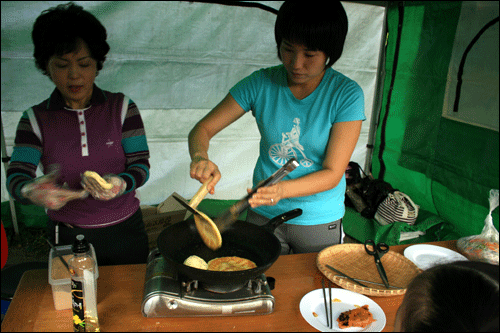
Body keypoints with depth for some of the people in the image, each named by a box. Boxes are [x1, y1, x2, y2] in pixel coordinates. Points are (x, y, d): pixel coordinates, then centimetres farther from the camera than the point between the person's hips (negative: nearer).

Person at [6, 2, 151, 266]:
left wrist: (122, 184, -30)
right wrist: (31, 191, -35)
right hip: (68, 237, 0)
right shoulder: (35, 119, -3)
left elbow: (141, 165, -8)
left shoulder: (122, 108, -4)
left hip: (125, 231, 1)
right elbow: (15, 178, -11)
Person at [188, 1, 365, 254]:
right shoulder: (261, 83, -10)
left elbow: (332, 174, -19)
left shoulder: (346, 94, -16)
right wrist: (200, 157, -31)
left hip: (320, 221, -1)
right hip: (264, 214, 2)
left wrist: (282, 189, -37)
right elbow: (202, 129, -8)